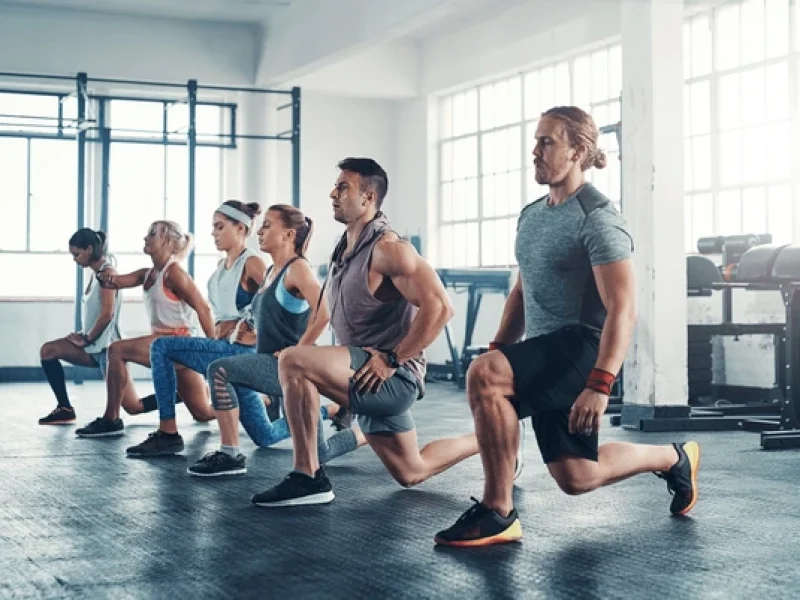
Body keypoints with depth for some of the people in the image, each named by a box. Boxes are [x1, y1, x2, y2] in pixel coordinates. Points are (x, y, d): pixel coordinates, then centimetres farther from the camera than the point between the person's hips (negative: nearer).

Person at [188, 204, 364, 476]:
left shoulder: (297, 268, -12)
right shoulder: (272, 271, 13)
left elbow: (323, 312, -29)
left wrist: (297, 351, -22)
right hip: (272, 367, 10)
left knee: (219, 371, -25)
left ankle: (230, 455, -14)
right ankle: (333, 411, 38)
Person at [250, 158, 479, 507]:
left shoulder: (387, 248, -15)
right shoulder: (345, 249, 12)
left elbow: (439, 307, -25)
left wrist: (391, 360, -22)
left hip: (393, 379, -10)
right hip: (371, 381, 10)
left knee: (293, 361, -26)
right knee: (411, 473, 21)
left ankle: (308, 477, -18)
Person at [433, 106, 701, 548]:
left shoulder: (597, 219, -14)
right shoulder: (531, 215, 13)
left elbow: (623, 309, -21)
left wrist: (599, 386, -29)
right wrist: (497, 350, 15)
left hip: (580, 348, -9)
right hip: (542, 355, 9)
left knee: (482, 377, -31)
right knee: (576, 478, 13)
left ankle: (497, 514, -20)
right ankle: (673, 458, 38)